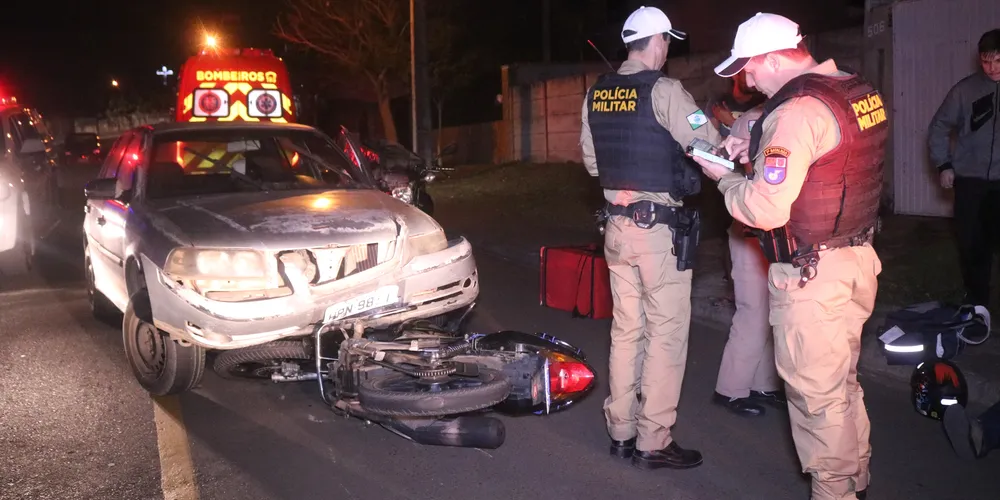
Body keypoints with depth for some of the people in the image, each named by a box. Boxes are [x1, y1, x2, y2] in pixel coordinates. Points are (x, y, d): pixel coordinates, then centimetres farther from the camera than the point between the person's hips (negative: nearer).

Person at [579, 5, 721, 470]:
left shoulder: (595, 94, 7)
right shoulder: (663, 91, -13)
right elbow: (711, 148, -14)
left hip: (617, 224, 7)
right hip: (659, 227, -7)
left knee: (626, 328, 15)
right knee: (667, 332, 2)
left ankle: (621, 430, 23)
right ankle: (654, 441, 8)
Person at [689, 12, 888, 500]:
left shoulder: (797, 111, -21)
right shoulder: (858, 90, 7)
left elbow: (767, 209, -24)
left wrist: (724, 177, -7)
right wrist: (757, 152, 9)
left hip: (811, 275, -10)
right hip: (858, 258, 10)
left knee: (817, 391, 4)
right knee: (842, 381, 23)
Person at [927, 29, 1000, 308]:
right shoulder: (966, 89, 0)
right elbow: (939, 127, 6)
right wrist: (943, 165, -2)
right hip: (970, 178, 0)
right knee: (970, 242, 3)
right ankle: (976, 298, 18)